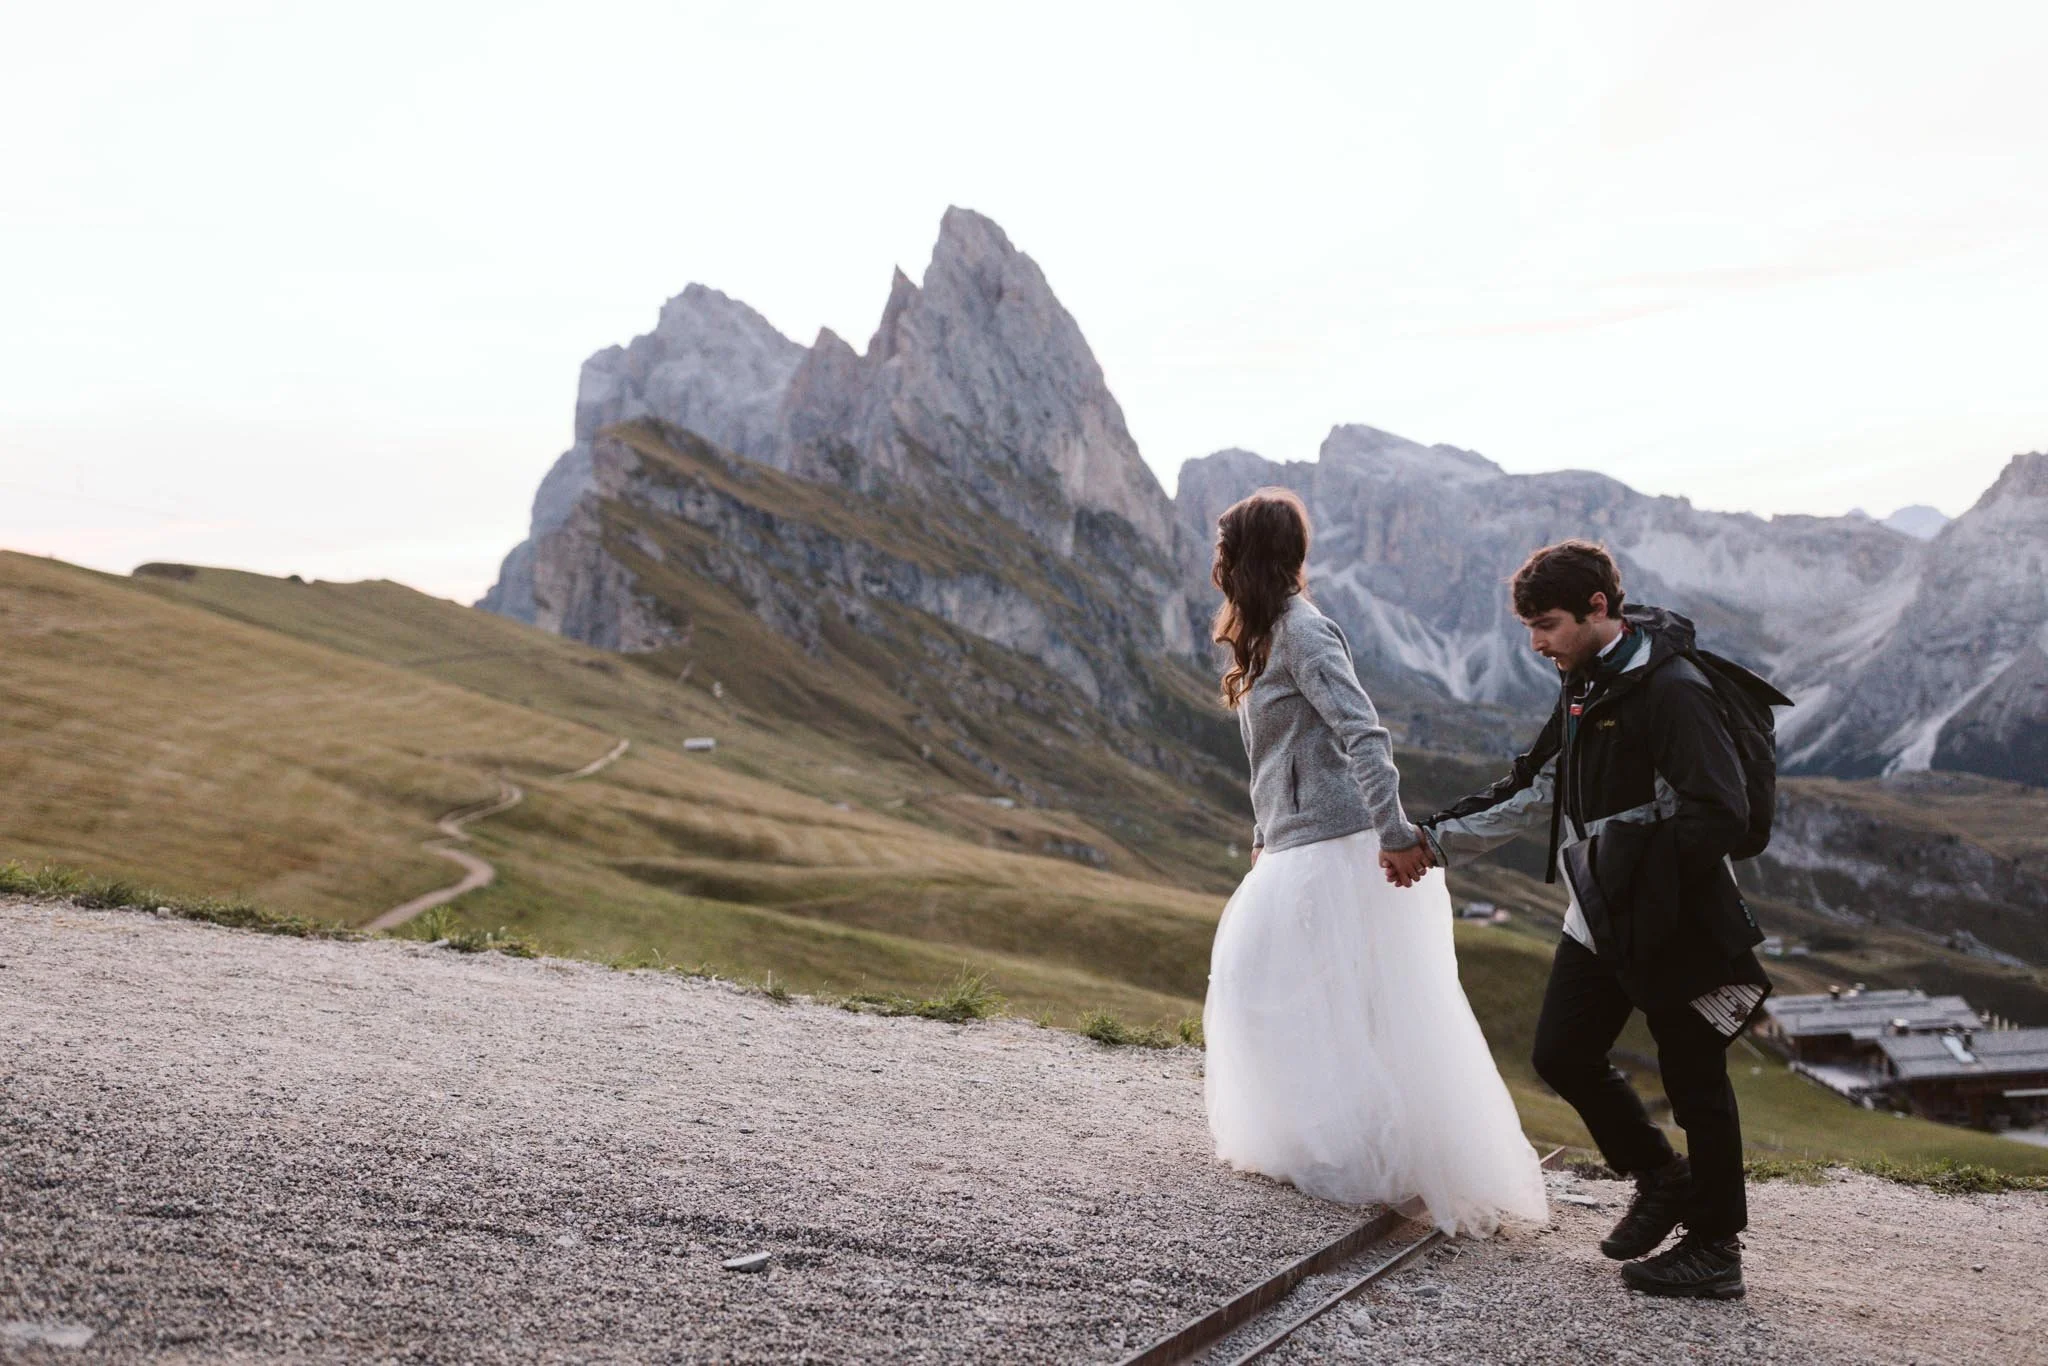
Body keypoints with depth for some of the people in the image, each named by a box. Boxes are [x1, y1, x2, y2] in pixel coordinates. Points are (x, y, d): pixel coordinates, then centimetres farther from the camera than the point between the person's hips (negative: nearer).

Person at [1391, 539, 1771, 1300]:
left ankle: (1715, 1249, 17)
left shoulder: (1670, 689, -19)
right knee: (1561, 1055, 11)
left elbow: (1720, 814, -23)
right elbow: (1534, 790, 17)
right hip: (1599, 922, 9)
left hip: (1672, 925, -9)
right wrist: (1435, 843, 11)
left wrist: (1643, 890, -22)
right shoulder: (1583, 684, 10)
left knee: (1694, 1081, 3)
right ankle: (1660, 1178, 31)